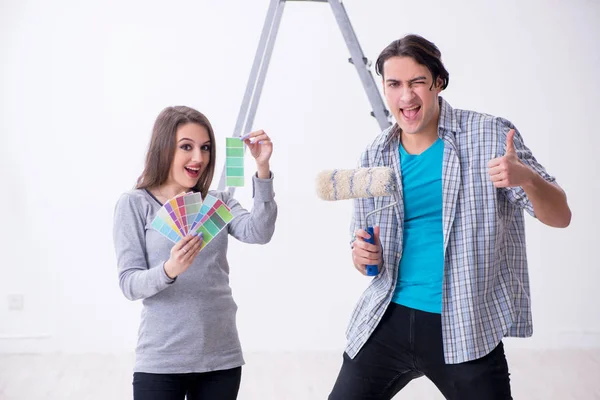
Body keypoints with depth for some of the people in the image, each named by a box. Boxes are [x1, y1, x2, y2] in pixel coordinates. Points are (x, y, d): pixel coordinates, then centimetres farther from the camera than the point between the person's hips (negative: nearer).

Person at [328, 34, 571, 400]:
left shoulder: (491, 136, -6)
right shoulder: (376, 156, 4)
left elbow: (560, 216, -8)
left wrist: (526, 177, -29)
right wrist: (361, 255, -10)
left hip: (466, 331, -3)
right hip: (389, 320, 3)